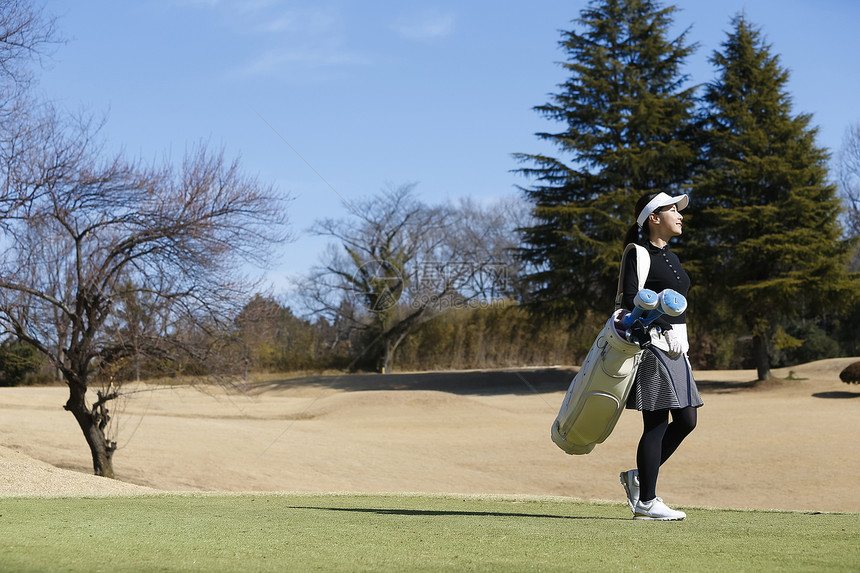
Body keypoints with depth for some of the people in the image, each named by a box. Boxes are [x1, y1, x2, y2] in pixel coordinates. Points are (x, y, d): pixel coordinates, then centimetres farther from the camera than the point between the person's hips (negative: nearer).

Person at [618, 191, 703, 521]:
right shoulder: (638, 254, -8)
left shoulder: (670, 257, 19)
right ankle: (646, 502, -1)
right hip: (653, 343, -9)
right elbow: (631, 300, -17)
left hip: (674, 347, 9)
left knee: (686, 420, 8)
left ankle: (638, 477, 21)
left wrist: (681, 339, 20)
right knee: (656, 424, -7)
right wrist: (667, 329, -22)